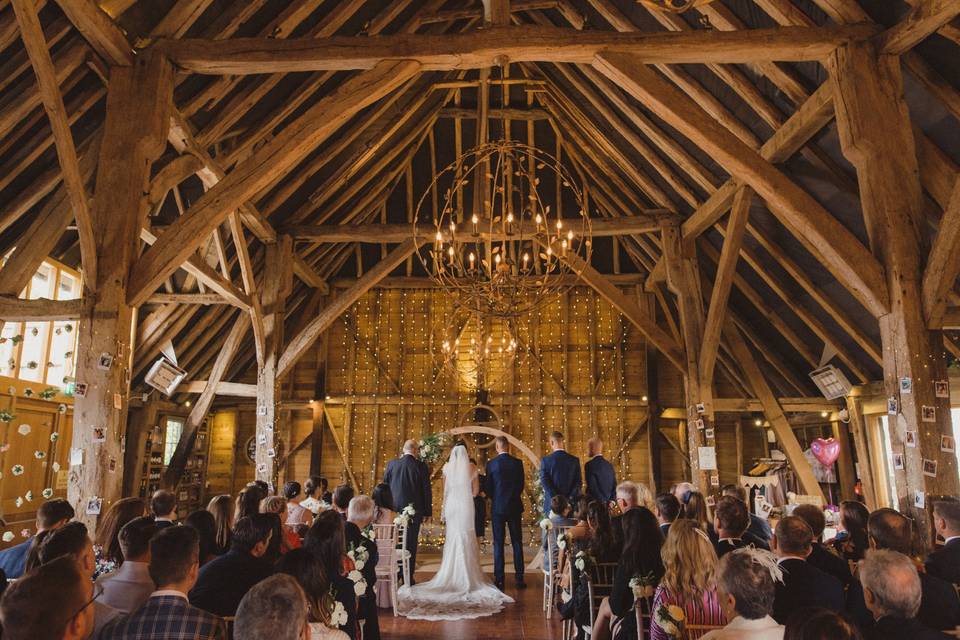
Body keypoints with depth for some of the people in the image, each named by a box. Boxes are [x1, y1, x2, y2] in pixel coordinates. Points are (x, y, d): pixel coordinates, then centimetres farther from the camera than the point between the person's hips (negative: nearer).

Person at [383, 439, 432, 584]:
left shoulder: (392, 464, -2)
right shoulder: (421, 466, -9)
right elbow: (427, 490, -6)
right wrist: (427, 511, 3)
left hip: (395, 509, 3)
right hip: (414, 511, -2)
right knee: (411, 544, 6)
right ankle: (408, 577, 8)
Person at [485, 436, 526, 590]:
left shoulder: (491, 464, -7)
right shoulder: (517, 463, -3)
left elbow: (488, 488, -2)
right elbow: (521, 486, 4)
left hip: (497, 508, -1)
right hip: (514, 507, 1)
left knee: (498, 544, 4)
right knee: (517, 543, 8)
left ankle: (499, 579, 5)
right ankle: (519, 578, 7)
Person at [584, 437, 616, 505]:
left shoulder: (589, 465, -11)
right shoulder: (609, 465, 10)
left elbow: (592, 487, -15)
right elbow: (614, 485, 11)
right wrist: (611, 500, 8)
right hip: (607, 504, 7)